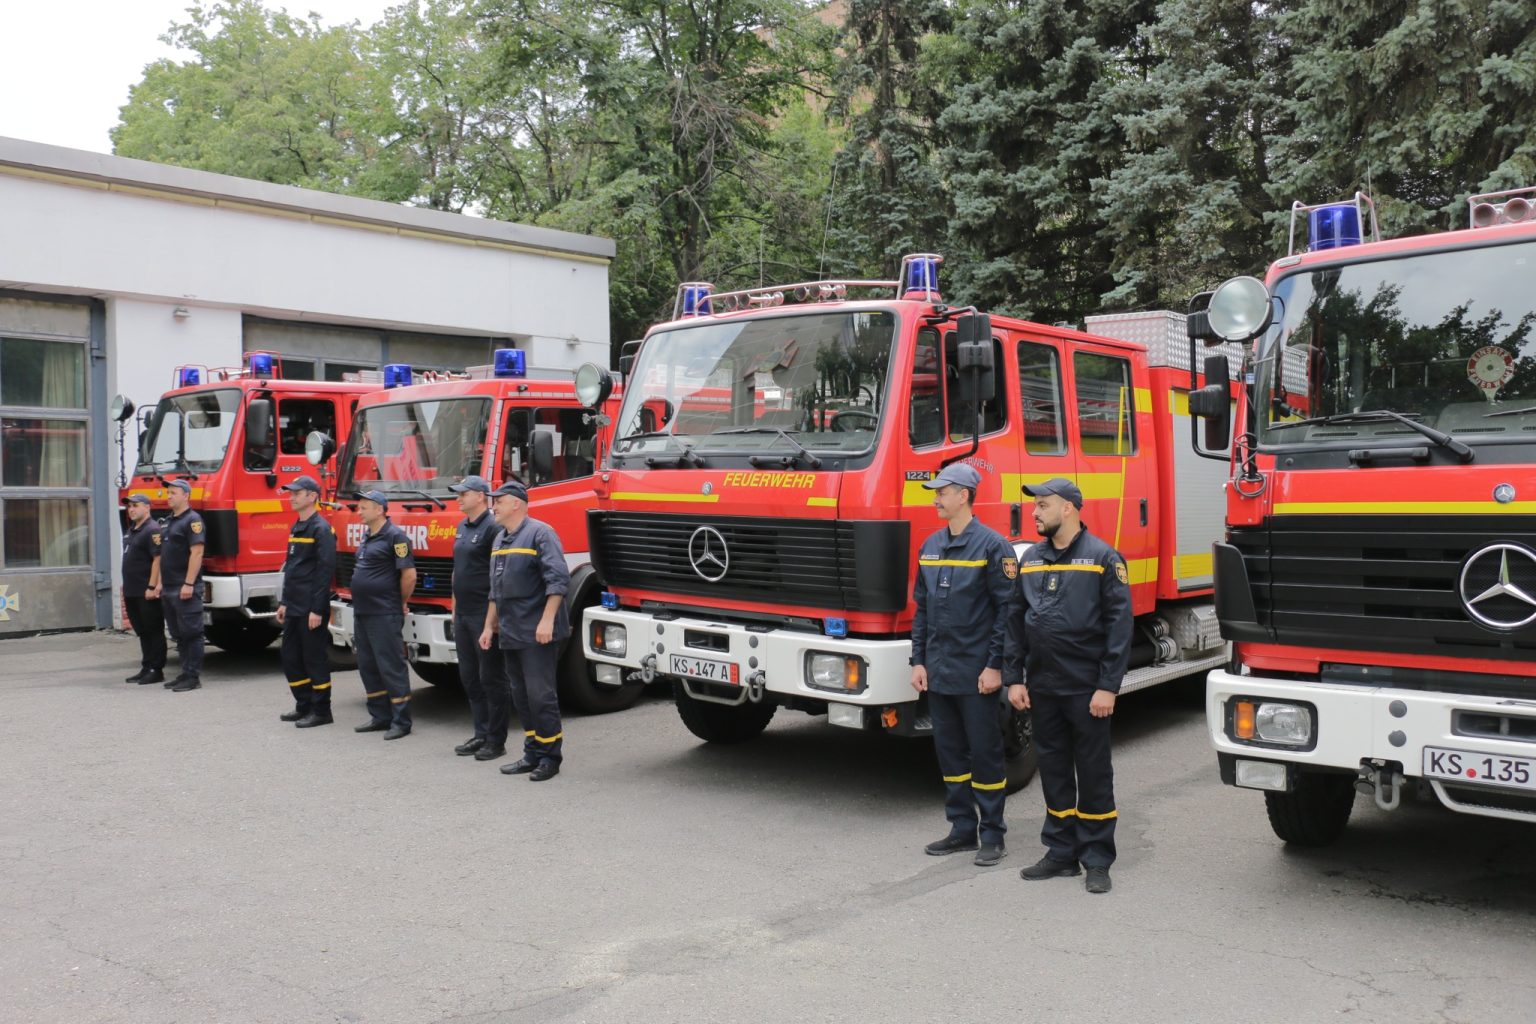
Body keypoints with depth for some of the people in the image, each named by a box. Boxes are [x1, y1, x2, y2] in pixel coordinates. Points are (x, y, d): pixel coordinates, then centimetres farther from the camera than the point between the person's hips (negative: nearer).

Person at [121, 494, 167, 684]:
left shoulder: (152, 530, -12)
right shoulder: (130, 531, 17)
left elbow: (158, 559, -19)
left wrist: (152, 587, -23)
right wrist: (126, 585, 20)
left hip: (146, 593, -9)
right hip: (132, 592, 9)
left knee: (153, 631, -3)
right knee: (142, 632, 14)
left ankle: (156, 670, 1)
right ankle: (146, 668, 20)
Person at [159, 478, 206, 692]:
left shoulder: (192, 520, -10)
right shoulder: (168, 522, 18)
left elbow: (197, 553, -17)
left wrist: (189, 584, -22)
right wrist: (160, 583, 17)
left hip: (185, 589, -9)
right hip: (169, 589, 9)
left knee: (191, 633, -6)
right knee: (178, 634, 12)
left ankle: (194, 677, -3)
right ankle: (185, 673, 19)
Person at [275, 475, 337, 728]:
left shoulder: (321, 529, -13)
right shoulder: (296, 527, 15)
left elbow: (326, 570, -17)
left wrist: (317, 610, -20)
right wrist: (284, 602, 18)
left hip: (310, 610, -9)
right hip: (294, 608, 9)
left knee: (315, 658, -2)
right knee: (291, 658, 12)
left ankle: (321, 711, 7)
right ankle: (304, 706, 23)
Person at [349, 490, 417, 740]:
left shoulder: (394, 536, -14)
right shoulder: (366, 537, 14)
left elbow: (409, 574, -17)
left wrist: (402, 602, -5)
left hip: (384, 615, -10)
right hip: (362, 614, 10)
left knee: (392, 667, -5)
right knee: (368, 667, 14)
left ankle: (401, 721, 1)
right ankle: (380, 717, 23)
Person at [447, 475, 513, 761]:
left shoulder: (492, 528, -13)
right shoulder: (462, 528, 15)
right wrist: (455, 607, 19)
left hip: (484, 614, -9)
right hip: (463, 615, 9)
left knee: (492, 677, -2)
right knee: (469, 676, 13)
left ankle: (497, 740, 5)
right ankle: (481, 734, 23)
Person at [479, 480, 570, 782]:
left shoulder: (539, 533, -9)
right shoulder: (500, 540, 18)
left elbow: (558, 579, -17)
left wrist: (547, 620, -23)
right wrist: (489, 626, 20)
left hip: (537, 634, -9)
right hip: (510, 634, 9)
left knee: (540, 694, -6)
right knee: (522, 697, 11)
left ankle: (550, 757, 3)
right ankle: (532, 754, 19)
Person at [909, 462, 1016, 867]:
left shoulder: (992, 545, -9)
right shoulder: (931, 546, 11)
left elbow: (1006, 609, -11)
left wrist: (995, 666, -15)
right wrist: (919, 661, 9)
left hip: (976, 674, -6)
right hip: (938, 673, 7)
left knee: (985, 753, 3)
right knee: (949, 751, 12)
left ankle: (992, 835, 14)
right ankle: (962, 829, 24)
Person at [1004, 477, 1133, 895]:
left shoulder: (1103, 558, -6)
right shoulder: (1031, 560, 10)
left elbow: (1119, 624, -10)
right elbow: (1016, 621, 12)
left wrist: (1108, 687, -14)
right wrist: (1014, 679, 5)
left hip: (1086, 688, -5)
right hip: (1042, 687, 5)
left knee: (1094, 774, 4)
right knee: (1053, 770, 12)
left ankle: (1097, 861, 14)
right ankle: (1062, 853, 23)